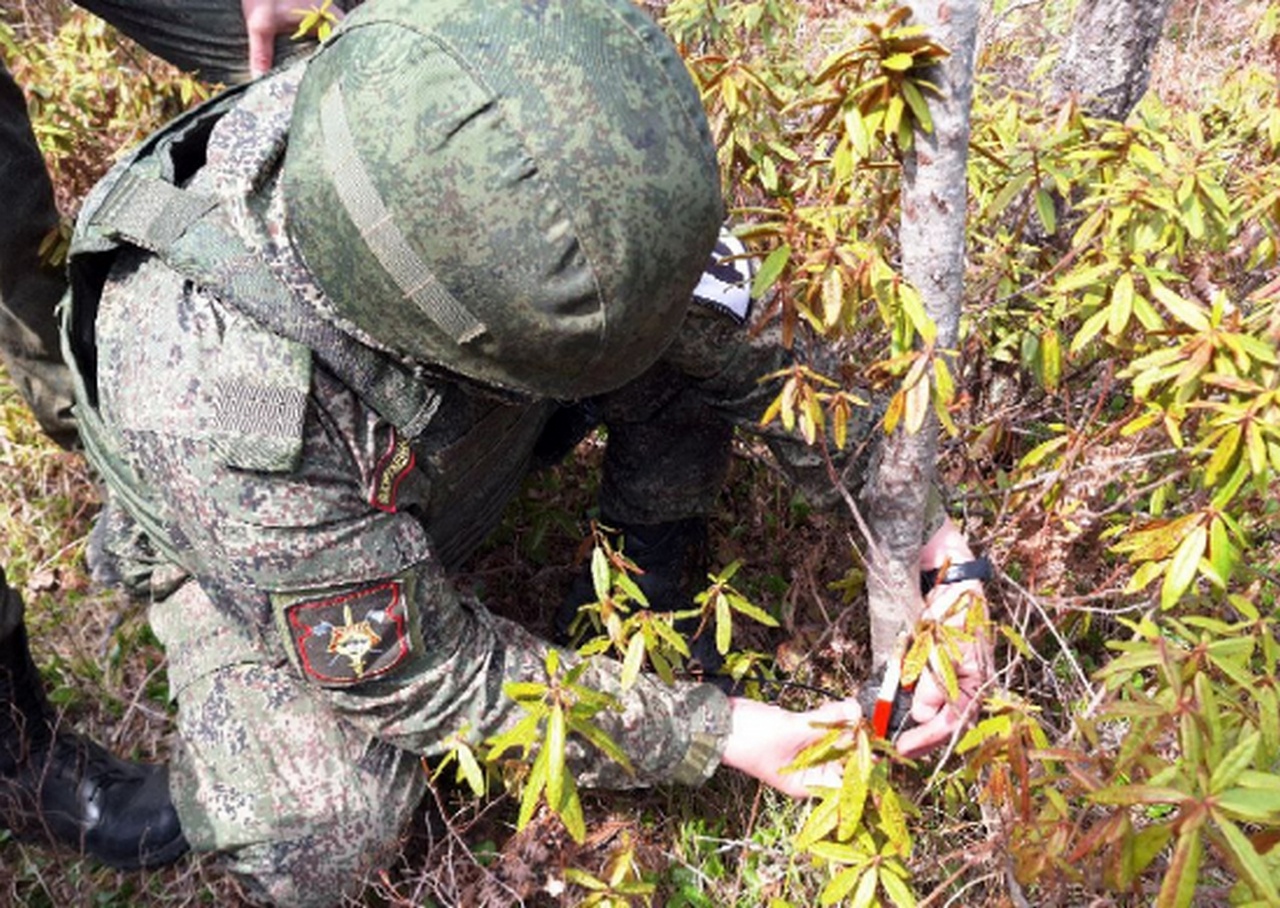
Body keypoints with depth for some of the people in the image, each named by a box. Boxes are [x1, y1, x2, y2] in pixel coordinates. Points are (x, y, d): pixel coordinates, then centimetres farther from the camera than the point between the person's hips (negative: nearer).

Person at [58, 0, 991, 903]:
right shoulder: (219, 415, -43)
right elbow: (425, 678, -29)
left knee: (702, 314, -19)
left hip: (462, 439, 4)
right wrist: (707, 731, -26)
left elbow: (722, 308, -17)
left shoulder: (486, 155, -31)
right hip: (244, 544, -3)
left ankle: (649, 564, 5)